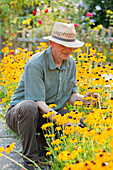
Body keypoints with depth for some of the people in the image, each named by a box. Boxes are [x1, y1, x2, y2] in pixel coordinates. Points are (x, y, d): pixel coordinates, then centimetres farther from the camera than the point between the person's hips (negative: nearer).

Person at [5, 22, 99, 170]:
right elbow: (38, 102, -27)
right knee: (29, 107, -42)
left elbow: (71, 96, 7)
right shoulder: (35, 64, -23)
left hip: (52, 113, 6)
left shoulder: (71, 63, 3)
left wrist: (83, 99, -17)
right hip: (19, 113, -6)